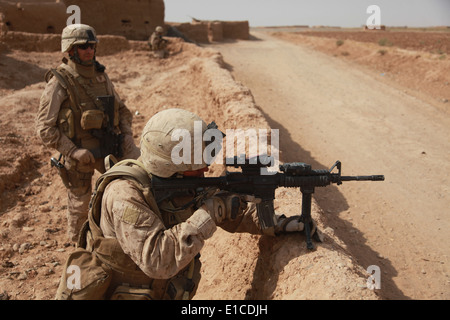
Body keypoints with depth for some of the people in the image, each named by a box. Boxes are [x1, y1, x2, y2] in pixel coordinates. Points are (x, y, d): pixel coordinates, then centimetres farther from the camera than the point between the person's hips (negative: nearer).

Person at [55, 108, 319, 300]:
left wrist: (276, 223, -6)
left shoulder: (186, 183, -7)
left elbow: (233, 211, 5)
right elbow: (157, 260, -36)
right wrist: (209, 213, -33)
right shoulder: (125, 193, -28)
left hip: (158, 293, 6)